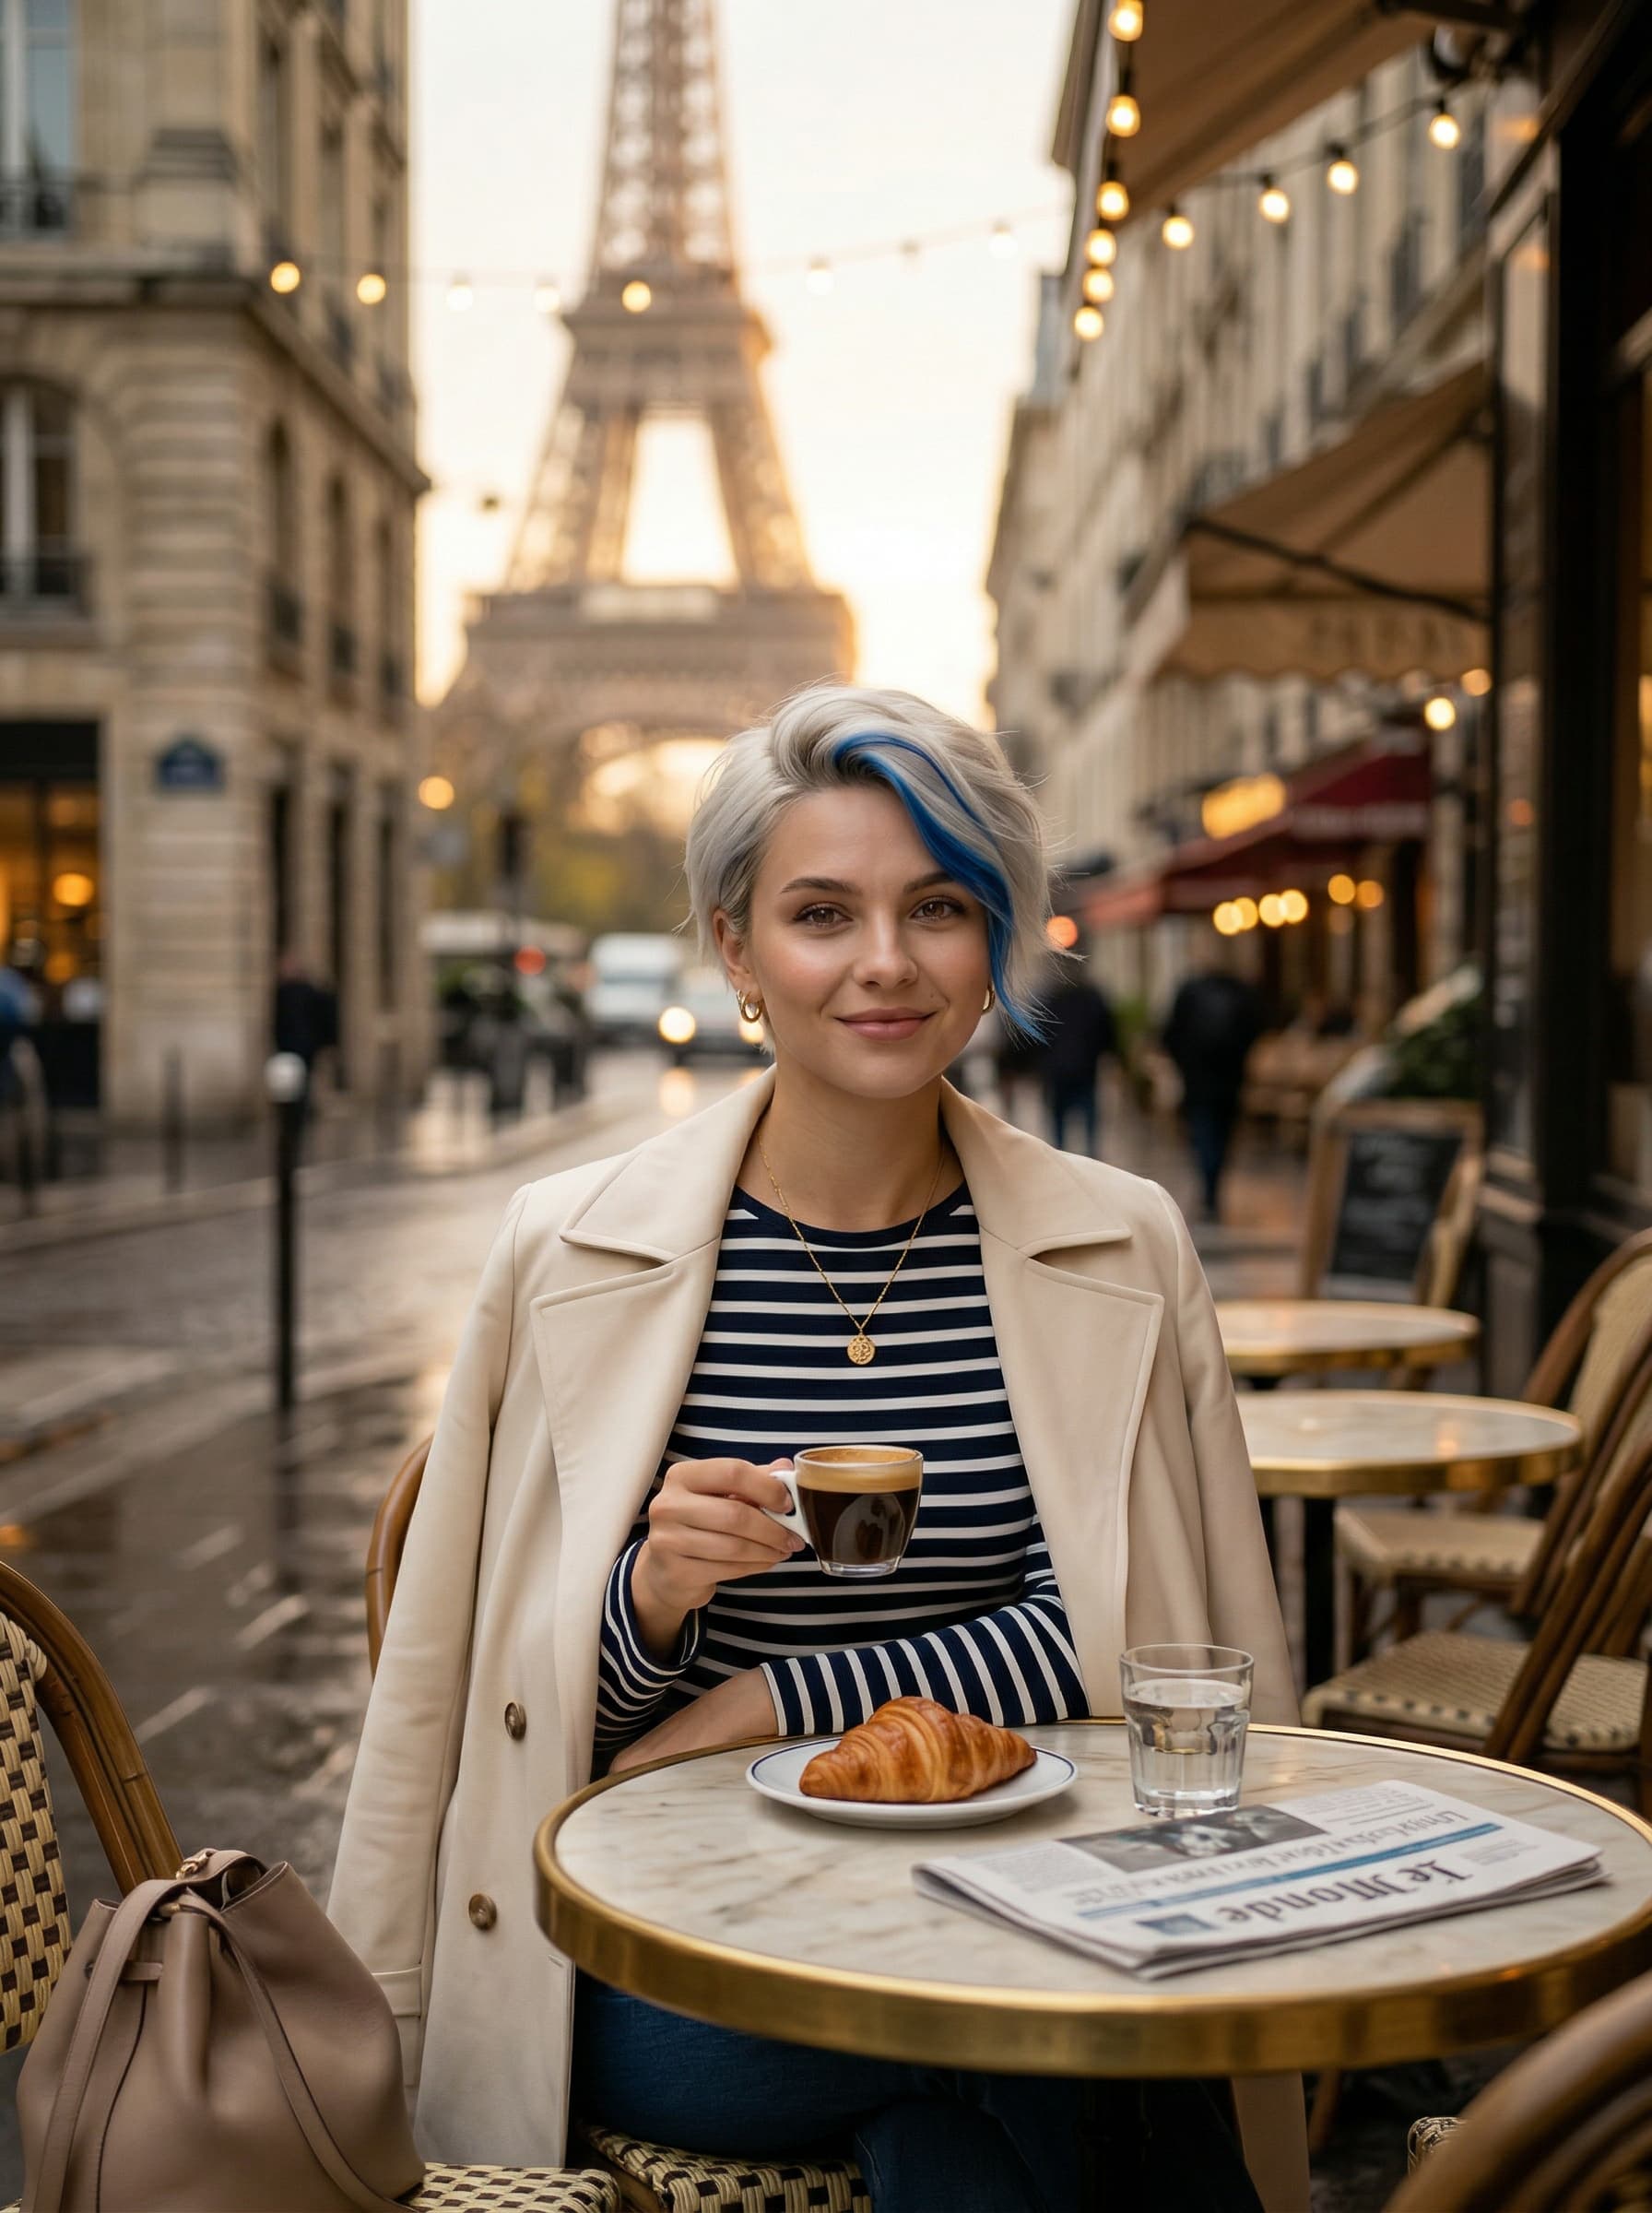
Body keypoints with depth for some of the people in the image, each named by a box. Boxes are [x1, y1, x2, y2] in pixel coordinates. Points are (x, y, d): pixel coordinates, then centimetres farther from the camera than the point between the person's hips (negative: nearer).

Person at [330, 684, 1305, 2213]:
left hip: (1000, 1903, 1)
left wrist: (772, 1706, -8)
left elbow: (1153, 1646, 0)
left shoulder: (1124, 1254, 3)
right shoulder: (570, 1249, -1)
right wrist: (652, 1597, -18)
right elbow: (447, 1687, 4)